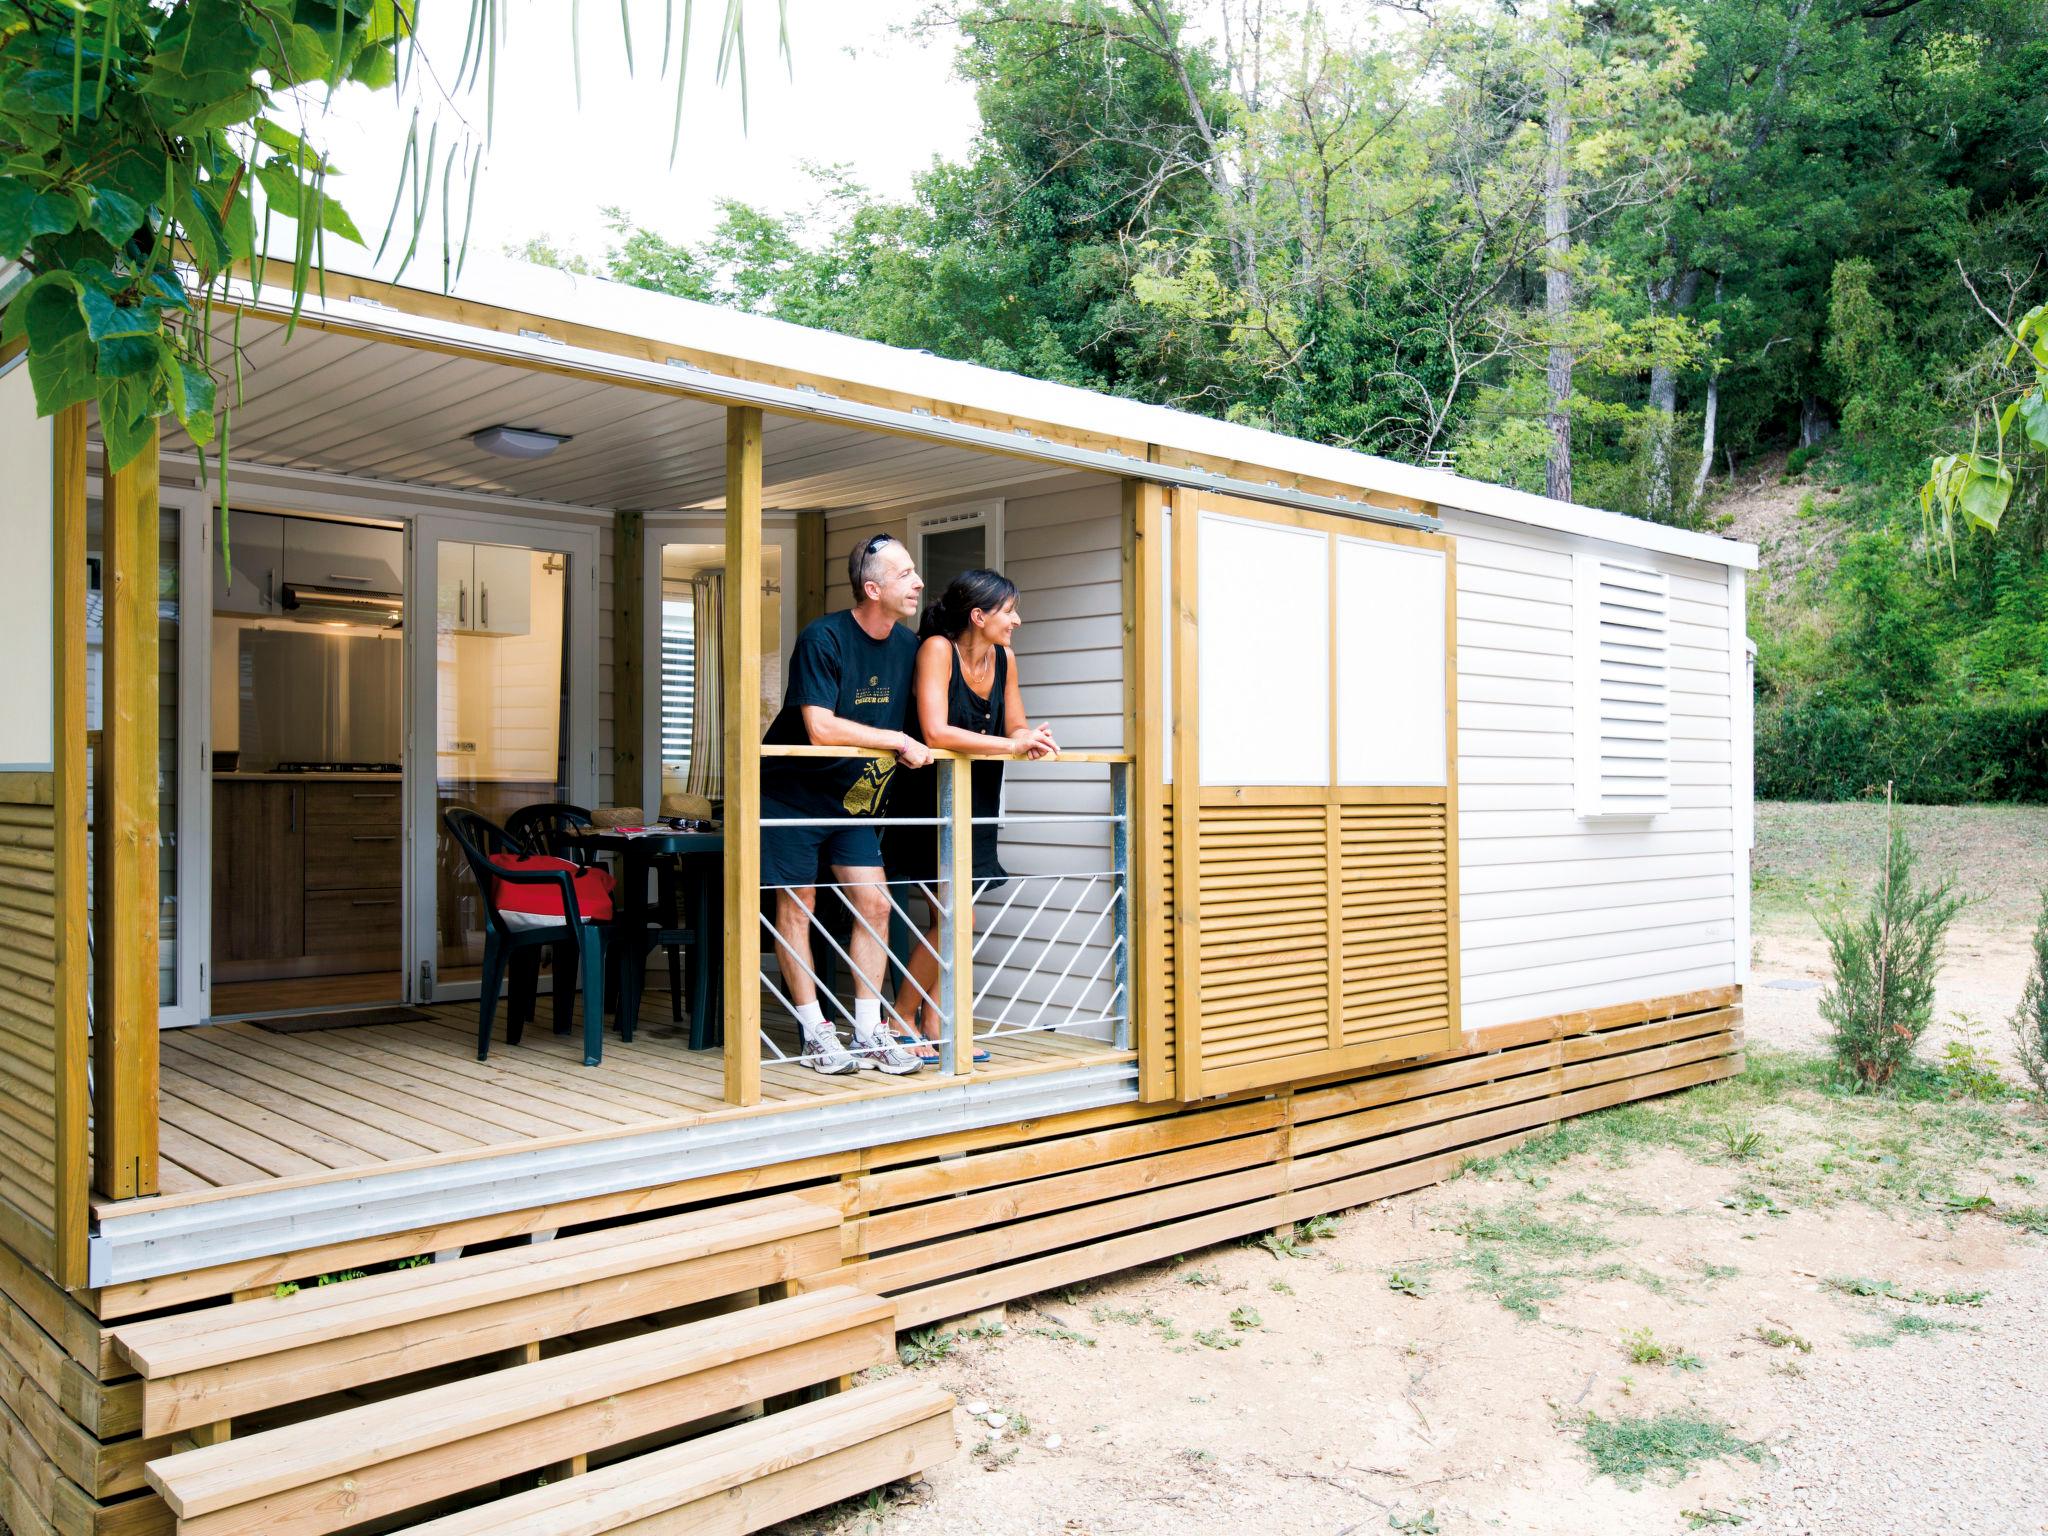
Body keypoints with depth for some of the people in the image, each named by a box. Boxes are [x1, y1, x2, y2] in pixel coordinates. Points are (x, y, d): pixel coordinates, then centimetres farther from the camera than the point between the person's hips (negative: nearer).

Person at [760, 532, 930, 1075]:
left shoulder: (908, 645, -1)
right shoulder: (823, 638, -21)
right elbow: (821, 728, -29)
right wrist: (897, 741, -22)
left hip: (853, 800, 6)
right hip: (793, 792, -6)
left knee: (874, 904, 0)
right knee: (797, 907, 0)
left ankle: (869, 1033, 8)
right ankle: (816, 1034, 10)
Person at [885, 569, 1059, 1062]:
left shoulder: (1004, 658, 3)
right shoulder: (937, 649, -17)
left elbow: (1015, 725, 10)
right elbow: (935, 732, -27)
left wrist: (1031, 738, -15)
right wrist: (1013, 745, -28)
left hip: (976, 800, 7)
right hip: (929, 797, -7)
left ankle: (932, 1027, 16)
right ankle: (901, 1018, 4)